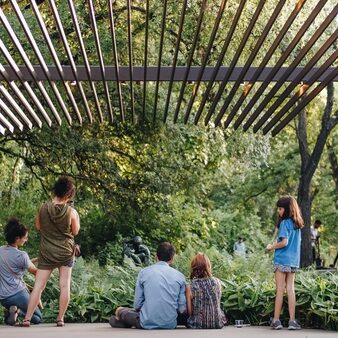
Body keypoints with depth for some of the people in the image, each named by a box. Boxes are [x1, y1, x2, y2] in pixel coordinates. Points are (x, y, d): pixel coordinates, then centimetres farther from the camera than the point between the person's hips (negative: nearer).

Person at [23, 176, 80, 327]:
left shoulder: (43, 208, -8)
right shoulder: (71, 211, -12)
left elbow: (38, 226, 7)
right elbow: (75, 231, 1)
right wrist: (77, 218, 14)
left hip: (46, 252, 1)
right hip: (66, 252, -1)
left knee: (38, 285, 1)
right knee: (64, 285, 7)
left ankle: (27, 318, -4)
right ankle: (60, 319, 10)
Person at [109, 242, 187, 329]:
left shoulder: (144, 272, 2)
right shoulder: (180, 276, 4)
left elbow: (137, 305, 3)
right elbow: (182, 309, 0)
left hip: (148, 324, 0)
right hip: (171, 324, 0)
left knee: (119, 310, 22)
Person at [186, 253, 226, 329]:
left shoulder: (190, 288, -14)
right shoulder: (217, 282, -6)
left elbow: (189, 312, -8)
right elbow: (218, 303, 7)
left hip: (198, 326, -2)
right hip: (218, 324, 2)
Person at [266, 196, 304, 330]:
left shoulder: (285, 223, -12)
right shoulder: (296, 223, 12)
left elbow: (284, 242, -19)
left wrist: (272, 247, -4)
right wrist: (276, 244, 12)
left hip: (282, 260, -7)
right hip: (293, 261, 7)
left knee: (280, 290, -2)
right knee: (290, 289, 6)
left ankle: (276, 320, 1)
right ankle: (292, 321, 5)